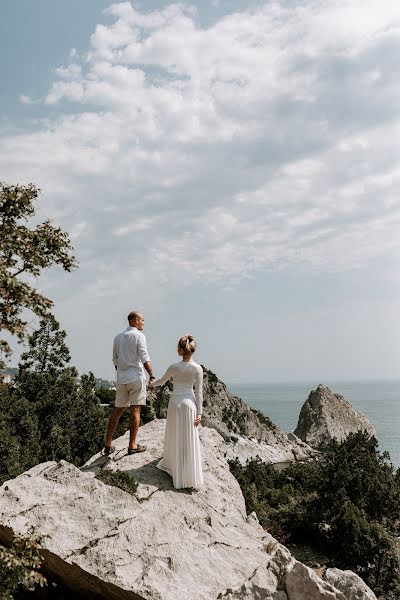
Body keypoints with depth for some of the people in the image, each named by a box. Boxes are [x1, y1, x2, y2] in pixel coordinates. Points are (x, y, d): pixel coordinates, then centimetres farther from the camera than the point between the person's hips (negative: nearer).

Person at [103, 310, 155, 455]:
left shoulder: (118, 337, 14)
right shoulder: (139, 336, -6)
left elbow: (115, 360, 17)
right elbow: (144, 358, -16)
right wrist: (151, 375, -18)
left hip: (121, 379, 6)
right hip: (136, 377, -6)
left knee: (117, 410, 11)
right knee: (135, 410, -2)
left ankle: (108, 445, 12)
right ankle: (132, 445, -1)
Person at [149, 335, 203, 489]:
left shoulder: (174, 367, -7)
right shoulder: (197, 369, -7)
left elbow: (162, 380, 11)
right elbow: (199, 391, -6)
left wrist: (152, 384, 33)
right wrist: (199, 412, -2)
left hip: (175, 402, 0)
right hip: (190, 403, 0)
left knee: (175, 437, 13)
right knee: (189, 440, 6)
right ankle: (191, 477, 7)